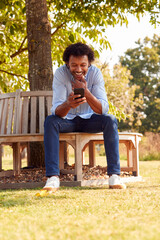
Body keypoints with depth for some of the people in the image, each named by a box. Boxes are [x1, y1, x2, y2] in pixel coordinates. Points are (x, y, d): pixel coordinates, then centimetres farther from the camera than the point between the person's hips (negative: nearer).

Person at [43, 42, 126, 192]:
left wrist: (86, 92, -41)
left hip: (89, 119, 1)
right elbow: (56, 111, -28)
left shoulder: (95, 73, -17)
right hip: (67, 120, -1)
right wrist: (68, 104, -52)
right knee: (50, 121, -32)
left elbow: (103, 109, -25)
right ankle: (53, 178, -37)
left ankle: (114, 175, -28)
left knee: (110, 120, -27)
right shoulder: (60, 73, -20)